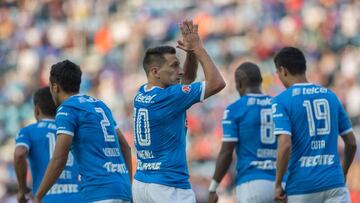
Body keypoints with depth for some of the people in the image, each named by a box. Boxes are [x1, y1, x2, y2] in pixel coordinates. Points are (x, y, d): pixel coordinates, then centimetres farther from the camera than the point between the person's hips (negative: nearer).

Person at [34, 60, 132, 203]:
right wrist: (129, 188, 26)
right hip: (122, 189, 8)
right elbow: (125, 146, 23)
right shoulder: (100, 105, 21)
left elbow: (58, 160, -11)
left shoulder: (66, 109, -3)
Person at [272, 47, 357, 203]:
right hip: (334, 184, 3)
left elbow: (285, 145, -16)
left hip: (301, 187, -3)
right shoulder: (331, 96, 11)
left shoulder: (281, 101, -4)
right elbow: (351, 143, 15)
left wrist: (277, 184, -7)